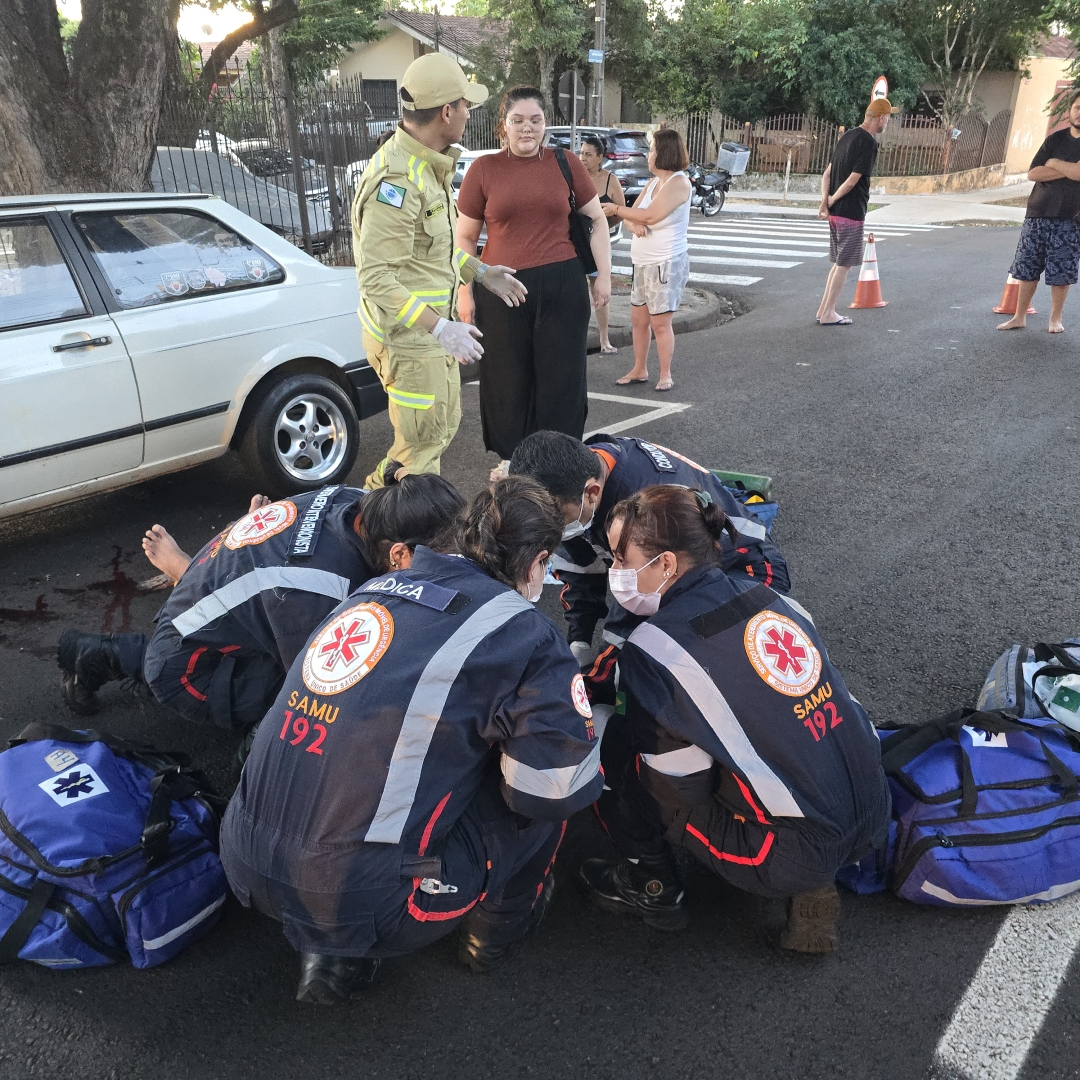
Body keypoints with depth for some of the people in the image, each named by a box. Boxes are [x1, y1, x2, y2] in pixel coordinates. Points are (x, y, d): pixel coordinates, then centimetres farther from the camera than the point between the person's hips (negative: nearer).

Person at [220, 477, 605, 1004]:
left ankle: (326, 952, 24)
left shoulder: (378, 587, 8)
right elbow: (560, 789, -10)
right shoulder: (521, 632, -11)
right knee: (550, 777, 5)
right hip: (361, 903, -6)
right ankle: (497, 927, 29)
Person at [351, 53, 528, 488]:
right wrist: (440, 328, -32)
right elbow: (376, 278, -28)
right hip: (406, 337, -10)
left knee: (444, 425, 22)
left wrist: (480, 272, 17)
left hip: (431, 327, 10)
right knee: (422, 445, 0)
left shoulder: (429, 165, 9)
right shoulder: (396, 179, -25)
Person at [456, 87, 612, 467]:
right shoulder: (483, 169, 3)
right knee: (508, 382, 7)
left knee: (562, 379, 6)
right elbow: (465, 237, 6)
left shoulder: (565, 163, 5)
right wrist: (465, 293, 1)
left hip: (562, 286, 1)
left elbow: (597, 221, 12)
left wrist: (604, 275, 7)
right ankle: (511, 461, 23)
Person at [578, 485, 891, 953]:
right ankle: (810, 887, 20)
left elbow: (681, 789, -10)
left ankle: (653, 888, 18)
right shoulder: (766, 597, 4)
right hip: (873, 818, 7)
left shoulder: (655, 648, -16)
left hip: (797, 856, -7)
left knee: (609, 740, -1)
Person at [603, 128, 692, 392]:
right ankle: (639, 370, 23)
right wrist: (635, 224, -17)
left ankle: (665, 375, 8)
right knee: (638, 319, 12)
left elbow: (650, 215, -24)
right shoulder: (654, 182, 13)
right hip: (643, 263, 9)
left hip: (667, 263, -9)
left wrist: (616, 210, -14)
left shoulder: (678, 182, -14)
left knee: (660, 323, -4)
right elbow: (635, 212, 7)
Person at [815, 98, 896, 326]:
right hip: (851, 212, -8)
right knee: (844, 264, 0)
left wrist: (824, 201, -1)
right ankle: (827, 314, 4)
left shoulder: (847, 136, 12)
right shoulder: (868, 142, -14)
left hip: (835, 212, 8)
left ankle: (825, 310, 19)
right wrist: (832, 200, -5)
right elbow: (853, 180, -18)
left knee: (839, 262, 17)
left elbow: (827, 173, 8)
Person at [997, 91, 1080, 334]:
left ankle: (1055, 318, 15)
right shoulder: (1056, 139, 8)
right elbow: (1032, 173, -1)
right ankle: (1019, 317, 13)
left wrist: (1053, 163, -5)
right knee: (1027, 269, 4)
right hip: (1038, 214, 3)